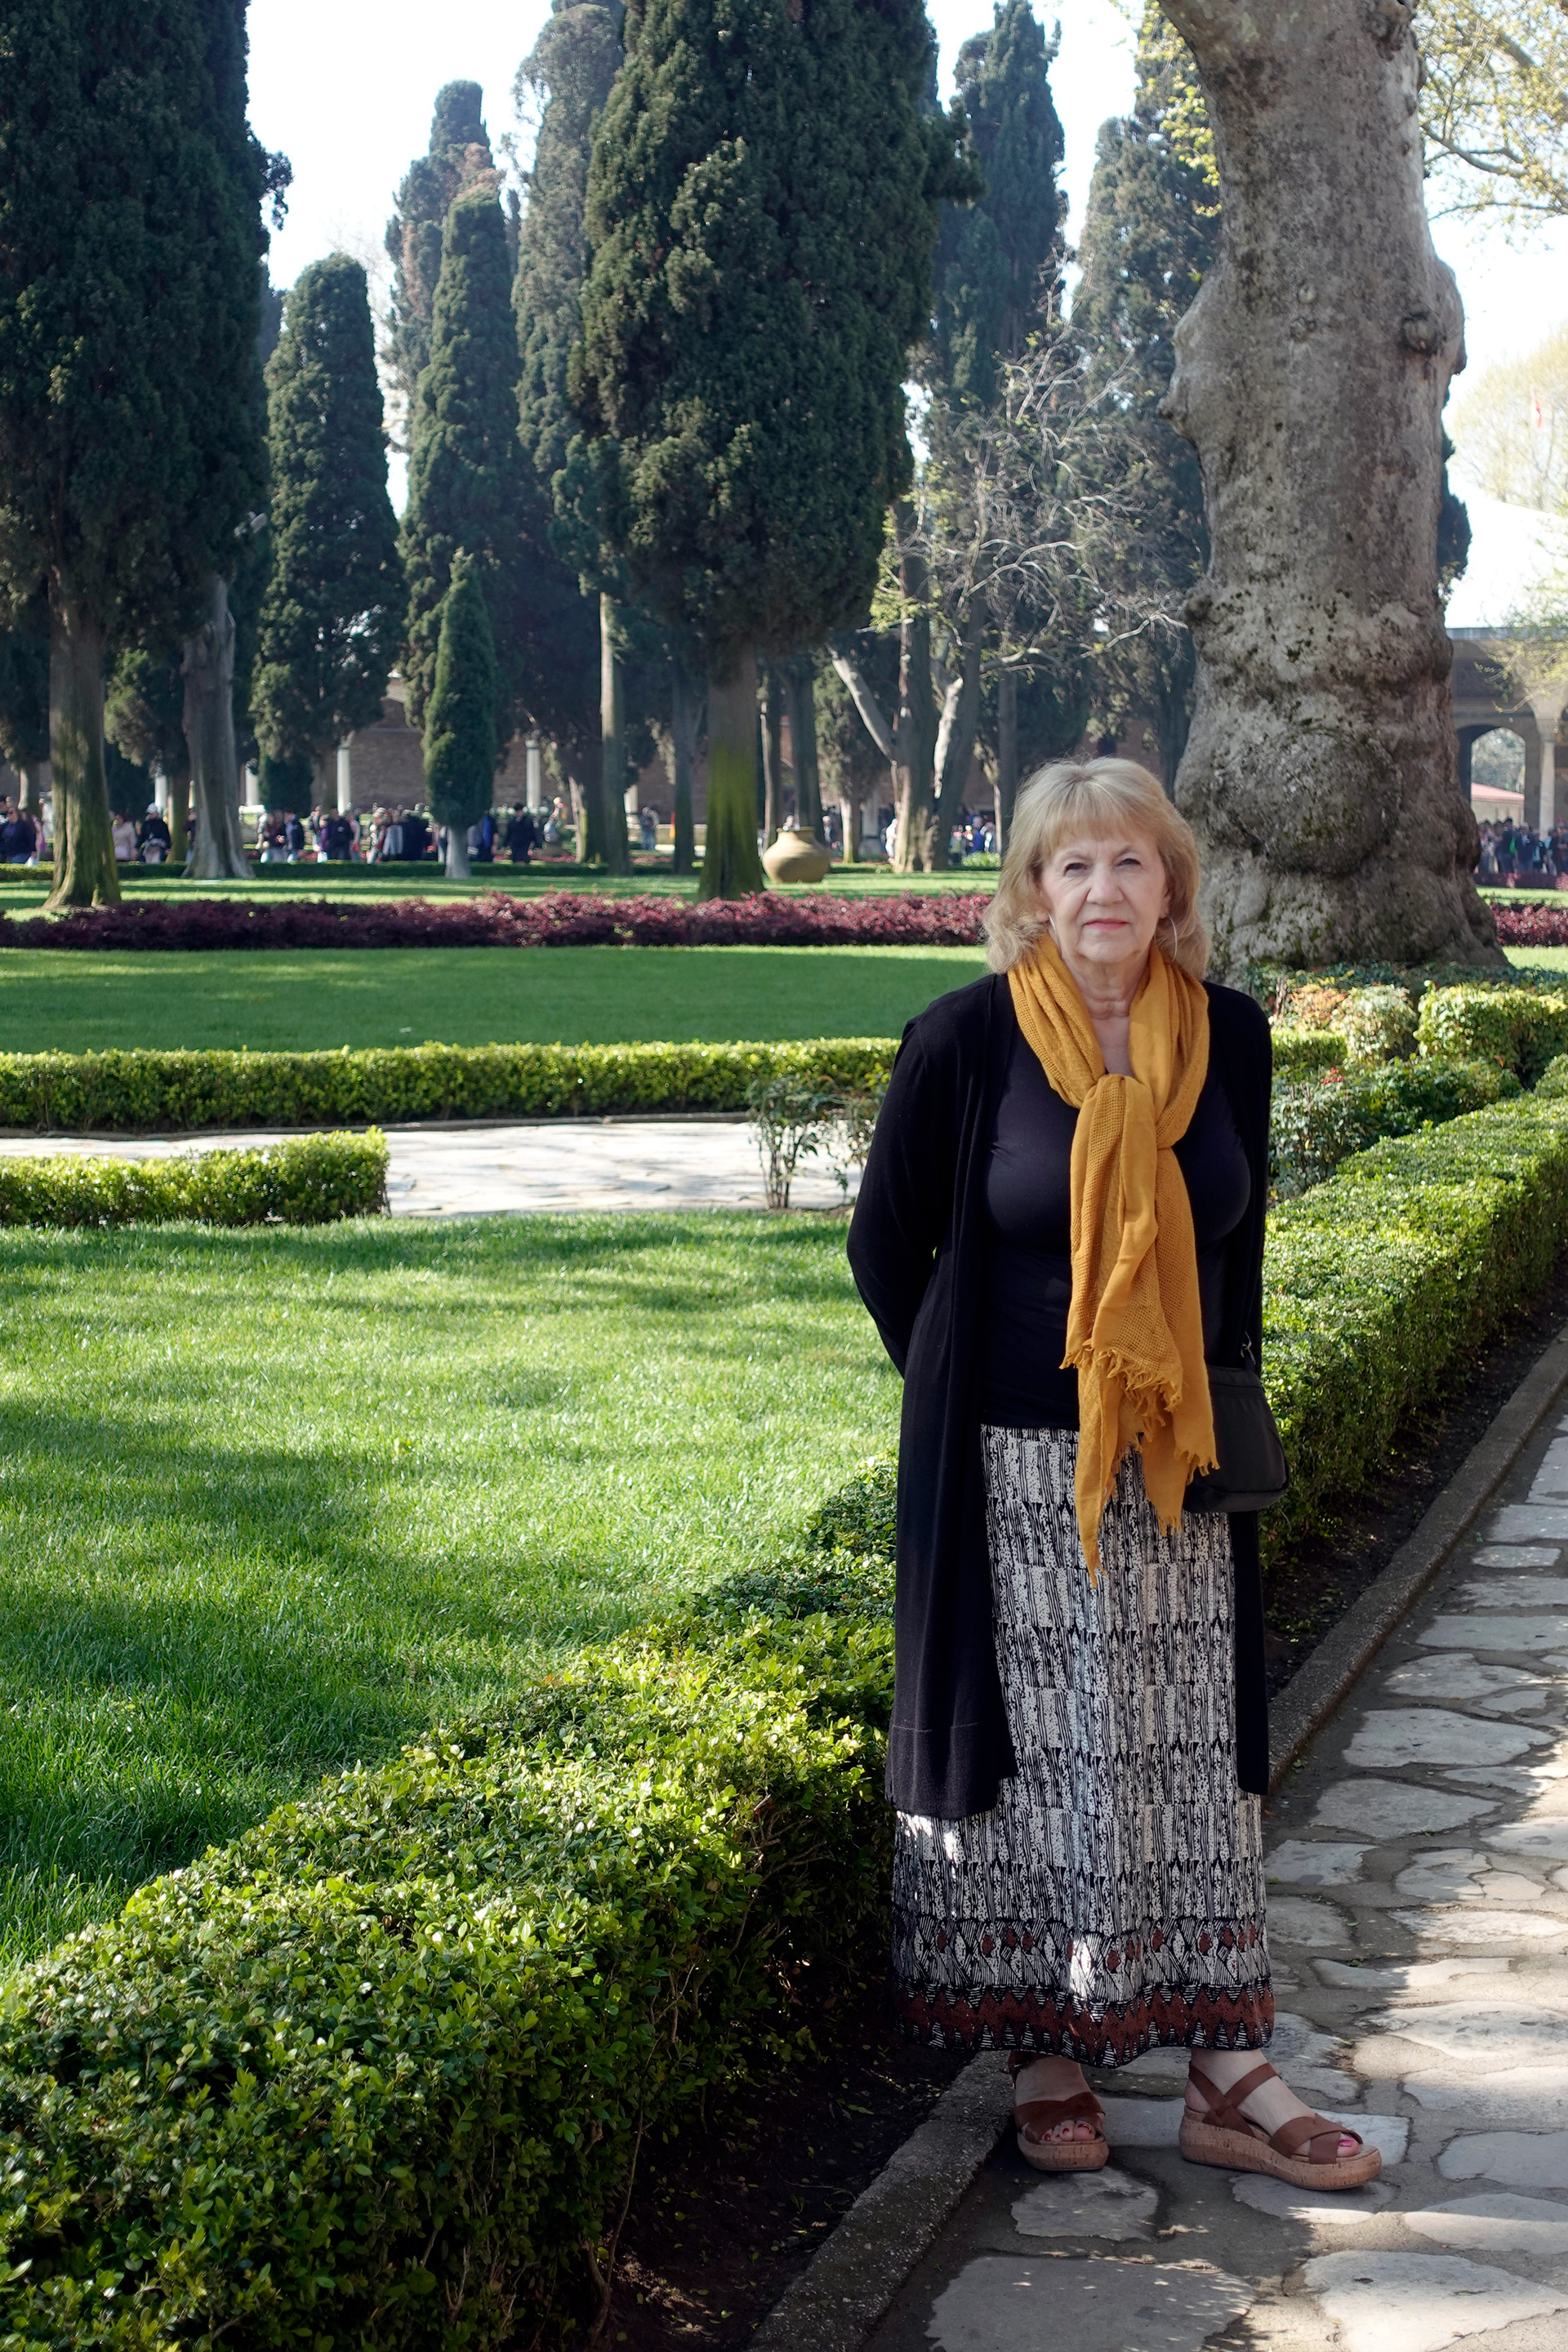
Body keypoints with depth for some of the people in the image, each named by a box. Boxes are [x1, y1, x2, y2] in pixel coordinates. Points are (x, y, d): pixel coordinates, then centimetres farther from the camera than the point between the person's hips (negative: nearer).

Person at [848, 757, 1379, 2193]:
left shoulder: (1229, 1037, 2)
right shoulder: (969, 1041, -9)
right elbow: (886, 1243, 0)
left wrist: (1222, 1411, 10)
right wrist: (970, 1396, 4)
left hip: (1176, 1471, 4)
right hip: (1015, 1477, -3)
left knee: (1197, 1761, 7)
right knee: (1033, 1755, 4)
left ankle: (1229, 2078, 15)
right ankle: (1048, 2062, 19)